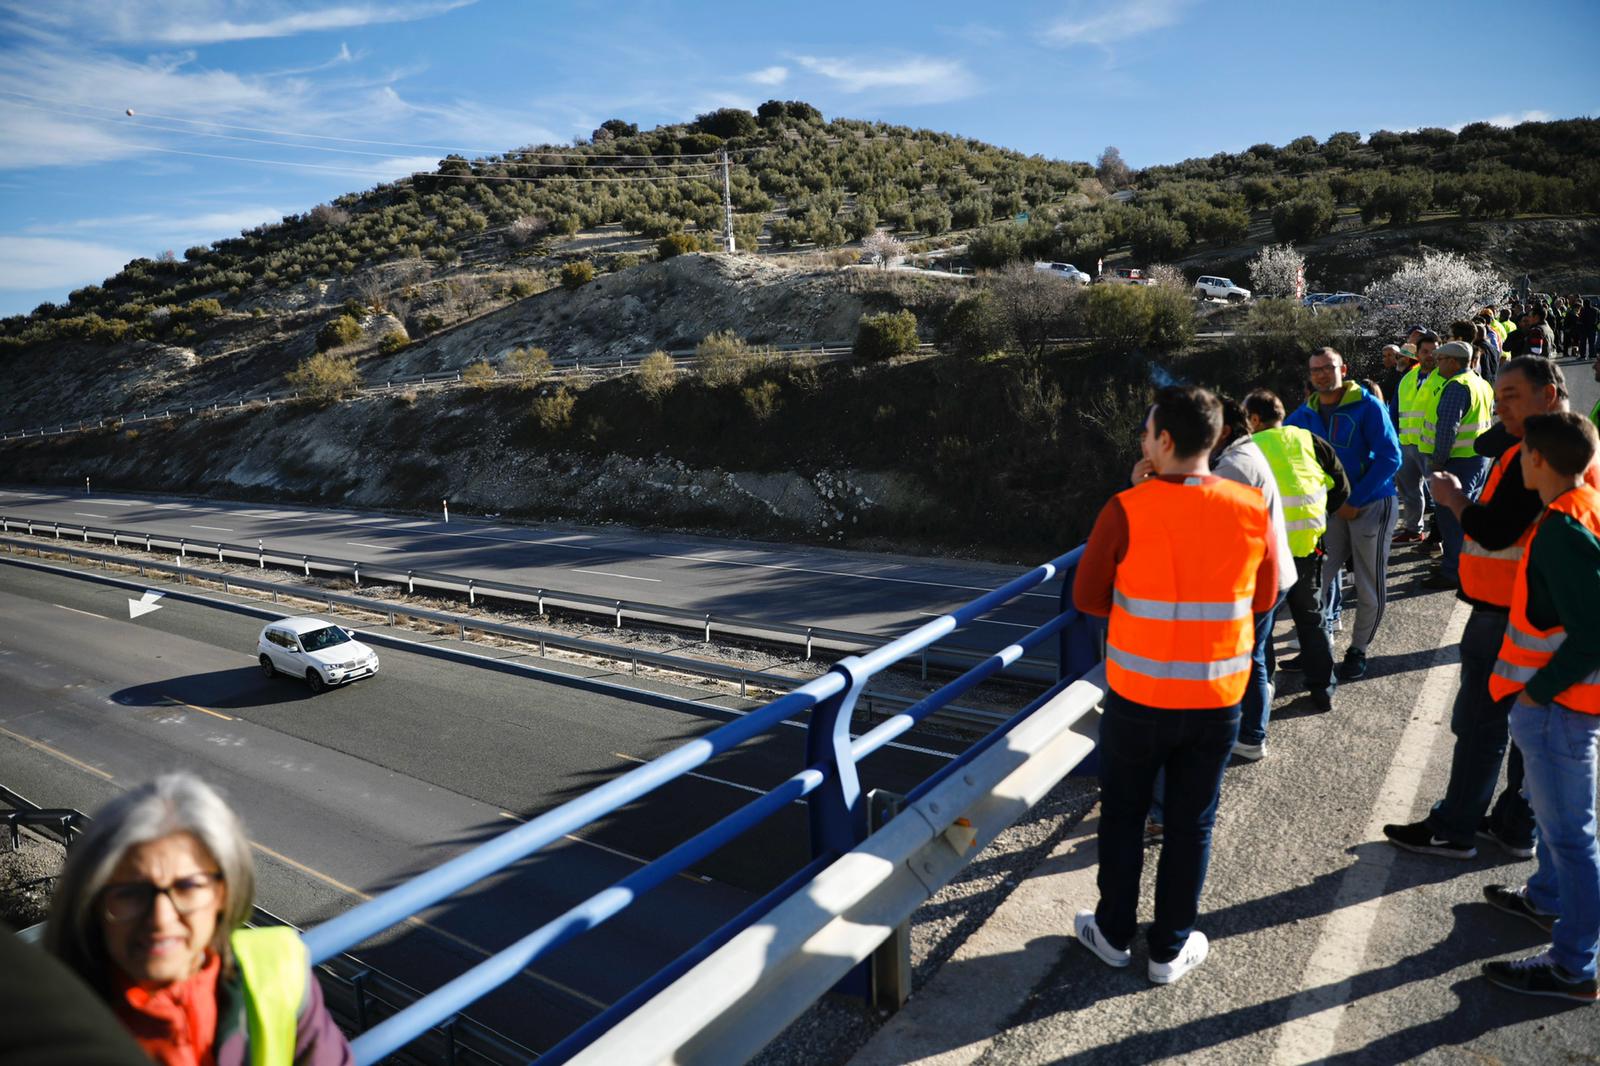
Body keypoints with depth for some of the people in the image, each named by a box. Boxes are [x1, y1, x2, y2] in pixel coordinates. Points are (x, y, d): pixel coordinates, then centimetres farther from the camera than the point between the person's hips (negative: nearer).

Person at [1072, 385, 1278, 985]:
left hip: (1138, 696, -2)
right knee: (1191, 823, 16)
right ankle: (1171, 949, 30)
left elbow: (1088, 598, -7)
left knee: (1123, 815, 17)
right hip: (1218, 699, 2)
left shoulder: (1126, 512, -18)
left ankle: (1114, 933, 32)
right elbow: (1264, 598, 5)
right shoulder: (1254, 510, -8)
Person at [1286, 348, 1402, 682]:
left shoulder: (1368, 406, -11)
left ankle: (1358, 650, 22)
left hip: (1371, 504, -4)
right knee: (1318, 577, 2)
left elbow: (1390, 458, -15)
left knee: (1370, 586, 5)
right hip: (1332, 505, 4)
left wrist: (1355, 501, -17)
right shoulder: (1305, 414, 3)